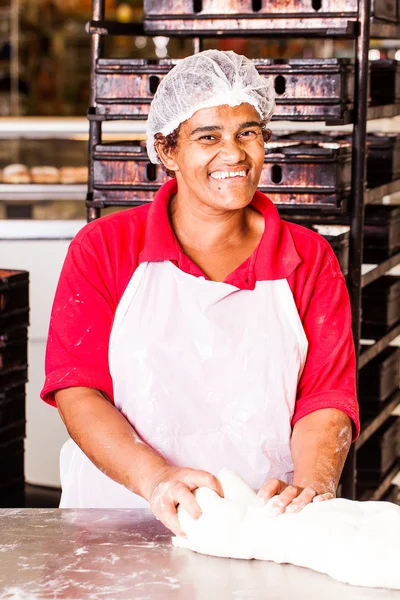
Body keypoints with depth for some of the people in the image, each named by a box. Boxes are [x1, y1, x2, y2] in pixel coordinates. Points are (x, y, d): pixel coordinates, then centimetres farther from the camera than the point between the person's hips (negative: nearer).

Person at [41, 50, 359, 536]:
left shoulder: (308, 259, 14)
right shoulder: (103, 248, 9)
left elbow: (326, 398, 5)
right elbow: (76, 388, -1)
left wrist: (312, 483, -18)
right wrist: (156, 478, -19)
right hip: (118, 528, -1)